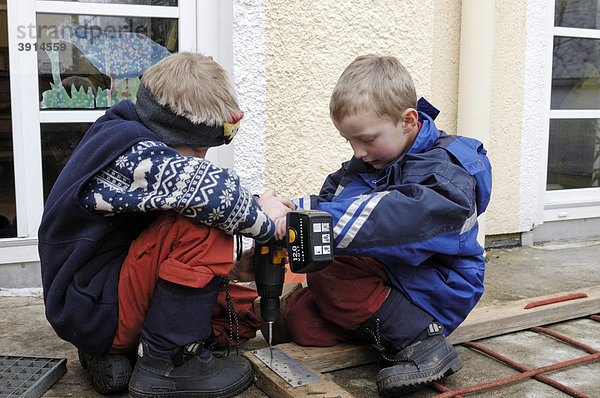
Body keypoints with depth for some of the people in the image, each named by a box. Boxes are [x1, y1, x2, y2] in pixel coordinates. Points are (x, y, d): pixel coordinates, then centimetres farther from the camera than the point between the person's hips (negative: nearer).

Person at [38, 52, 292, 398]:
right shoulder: (133, 154, -23)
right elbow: (212, 188, -39)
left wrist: (225, 270, 1)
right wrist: (264, 221, -19)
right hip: (94, 313, -10)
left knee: (242, 311, 13)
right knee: (203, 222, -26)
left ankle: (111, 352, 11)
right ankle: (168, 362, -14)